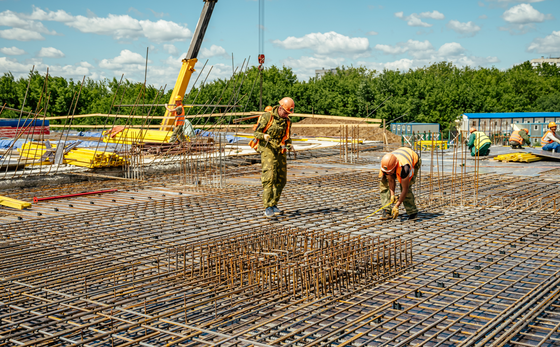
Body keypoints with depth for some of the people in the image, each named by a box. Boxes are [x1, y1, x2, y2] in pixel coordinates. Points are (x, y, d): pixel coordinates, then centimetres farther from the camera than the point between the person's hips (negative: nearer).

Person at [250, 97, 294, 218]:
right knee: (270, 177, -17)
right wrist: (265, 136, -26)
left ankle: (273, 205, 18)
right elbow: (257, 132, -6)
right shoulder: (267, 116, -7)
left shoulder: (287, 122, 11)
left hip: (280, 151, 6)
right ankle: (268, 208, -19)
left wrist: (288, 144, 0)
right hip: (268, 149, -6)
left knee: (281, 180, 5)